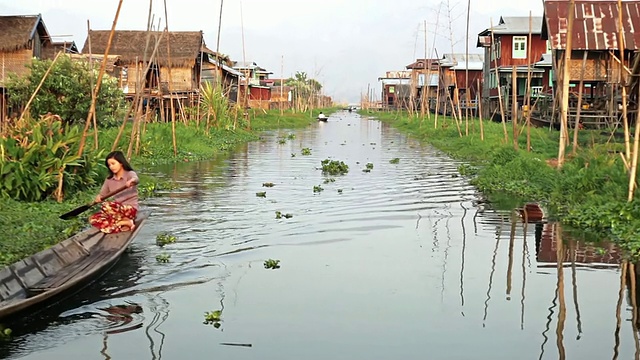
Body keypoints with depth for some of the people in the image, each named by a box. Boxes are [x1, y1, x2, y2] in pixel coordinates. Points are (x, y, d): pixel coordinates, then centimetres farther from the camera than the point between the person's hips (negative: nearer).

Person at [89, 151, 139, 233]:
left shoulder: (130, 174, -4)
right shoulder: (109, 180, 14)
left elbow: (136, 179, -28)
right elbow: (102, 194, 12)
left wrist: (131, 181, -53)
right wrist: (99, 198, -13)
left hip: (130, 209, -7)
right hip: (116, 209, 7)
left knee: (106, 206, -33)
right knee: (93, 219, -17)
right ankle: (125, 223, -21)